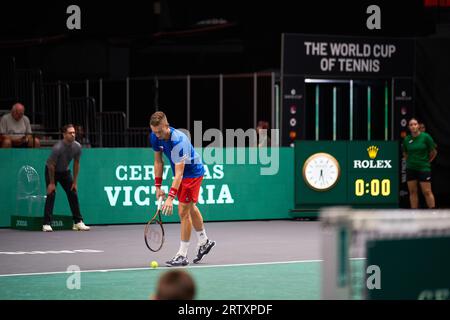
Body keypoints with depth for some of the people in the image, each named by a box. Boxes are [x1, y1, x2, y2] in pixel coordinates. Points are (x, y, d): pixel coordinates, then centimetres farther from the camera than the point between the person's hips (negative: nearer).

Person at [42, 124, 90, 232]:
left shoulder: (77, 147, -16)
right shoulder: (58, 148, -32)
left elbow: (76, 164, -3)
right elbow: (51, 166, -23)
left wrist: (75, 182, -2)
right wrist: (52, 183, -18)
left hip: (65, 171, 5)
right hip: (52, 171, -5)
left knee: (73, 194, -1)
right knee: (51, 194, -17)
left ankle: (78, 222, 4)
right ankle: (47, 224, -16)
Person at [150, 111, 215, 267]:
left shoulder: (179, 141, -37)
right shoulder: (155, 137, -15)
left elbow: (179, 174, -40)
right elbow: (158, 162, 0)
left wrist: (171, 197, -45)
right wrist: (158, 186, -3)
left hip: (193, 172, -8)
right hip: (180, 173, 8)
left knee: (183, 211, -12)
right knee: (191, 208, 22)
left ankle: (182, 255, -7)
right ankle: (204, 242, 41)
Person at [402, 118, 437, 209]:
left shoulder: (425, 137, -8)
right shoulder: (406, 139, 2)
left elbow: (434, 152, 0)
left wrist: (427, 161, 6)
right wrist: (410, 161, 10)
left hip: (423, 168, -4)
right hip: (410, 169, 4)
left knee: (427, 191, -6)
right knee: (412, 192, 5)